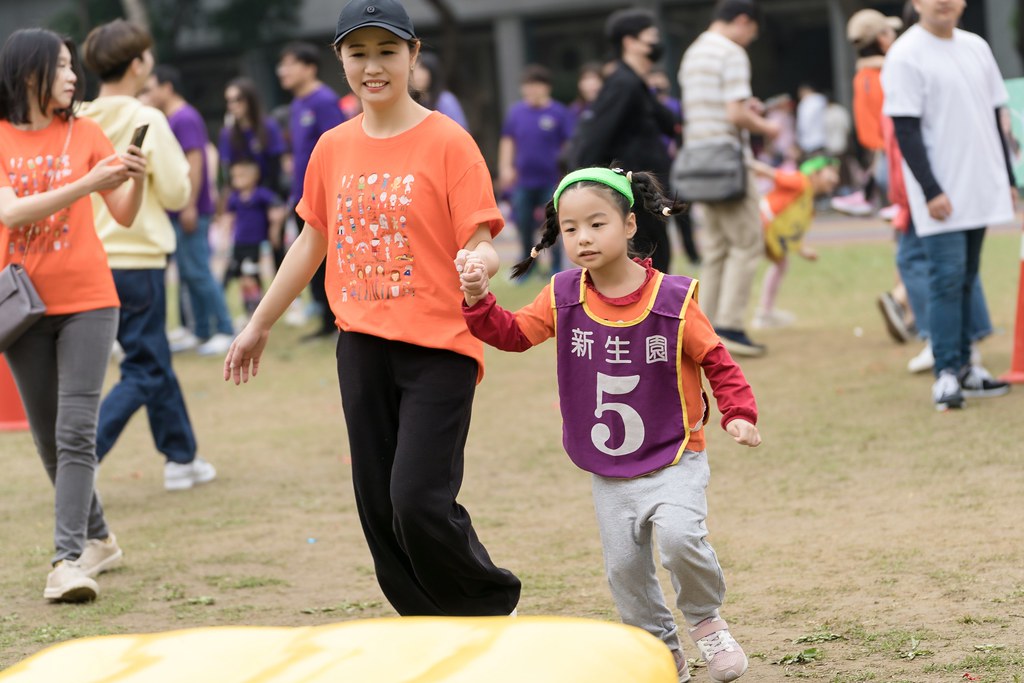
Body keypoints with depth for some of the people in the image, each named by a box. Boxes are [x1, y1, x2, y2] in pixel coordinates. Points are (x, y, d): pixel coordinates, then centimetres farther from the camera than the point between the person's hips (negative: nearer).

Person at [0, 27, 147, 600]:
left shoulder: (85, 134, 3)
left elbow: (125, 215, 4)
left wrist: (135, 180, -18)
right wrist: (87, 183, -23)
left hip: (87, 302, -1)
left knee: (76, 432, -12)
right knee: (49, 438, 8)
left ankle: (70, 559, -17)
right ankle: (98, 538, 26)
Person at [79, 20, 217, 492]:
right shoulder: (147, 121, -13)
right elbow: (176, 192, -11)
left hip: (91, 260, 6)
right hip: (137, 260, -6)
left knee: (154, 360, 20)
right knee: (142, 373, 1)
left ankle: (181, 458, 28)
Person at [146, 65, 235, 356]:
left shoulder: (185, 119, -13)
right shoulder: (171, 119, 17)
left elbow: (195, 162, -19)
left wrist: (190, 205, -22)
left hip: (190, 213, -10)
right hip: (176, 212, 10)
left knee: (197, 272, -8)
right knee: (188, 273, 10)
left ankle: (224, 330, -5)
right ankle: (201, 332, 14)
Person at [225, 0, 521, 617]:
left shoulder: (447, 142, -7)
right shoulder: (334, 148, 9)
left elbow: (480, 245, -11)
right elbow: (313, 242, 20)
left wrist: (480, 264, -35)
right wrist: (259, 326, 25)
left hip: (438, 345, -6)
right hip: (363, 347, 6)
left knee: (421, 502, -14)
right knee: (379, 506, 5)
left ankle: (495, 609, 9)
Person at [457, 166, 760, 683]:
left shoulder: (673, 299, -12)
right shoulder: (563, 298, -2)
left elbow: (716, 361, -5)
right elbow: (514, 332, 0)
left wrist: (738, 413, -17)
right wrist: (478, 300, -17)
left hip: (674, 457, -4)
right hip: (609, 471, 4)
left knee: (678, 535, -26)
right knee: (624, 566, 3)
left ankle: (706, 620, 2)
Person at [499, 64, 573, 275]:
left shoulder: (559, 113, -6)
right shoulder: (516, 112, 4)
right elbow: (507, 141, 12)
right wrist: (505, 167, 4)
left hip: (551, 180, -3)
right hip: (523, 180, 3)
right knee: (523, 222, 7)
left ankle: (556, 267, 14)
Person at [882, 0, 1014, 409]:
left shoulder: (976, 48, 13)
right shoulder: (905, 55, -9)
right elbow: (905, 130, -12)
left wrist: (1007, 179, 17)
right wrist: (931, 190, -17)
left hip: (979, 188, 6)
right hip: (941, 196, -6)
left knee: (965, 279, 11)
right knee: (947, 278, -10)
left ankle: (963, 368, 16)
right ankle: (946, 374, -8)